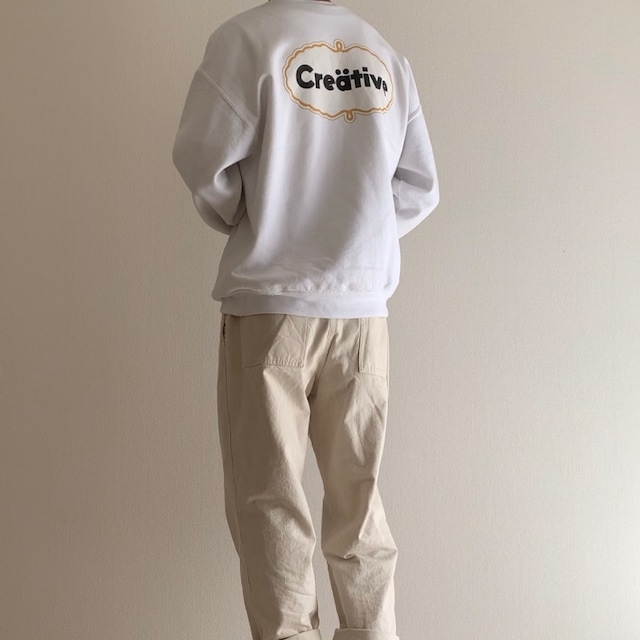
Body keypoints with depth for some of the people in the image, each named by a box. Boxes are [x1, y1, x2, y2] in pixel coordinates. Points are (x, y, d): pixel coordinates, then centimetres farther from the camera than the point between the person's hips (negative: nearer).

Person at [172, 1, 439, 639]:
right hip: (363, 307, 4)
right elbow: (419, 188, 8)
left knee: (268, 498, 5)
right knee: (358, 498, 12)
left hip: (271, 304, -4)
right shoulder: (387, 57, 8)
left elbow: (203, 162, -9)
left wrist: (242, 222, 9)